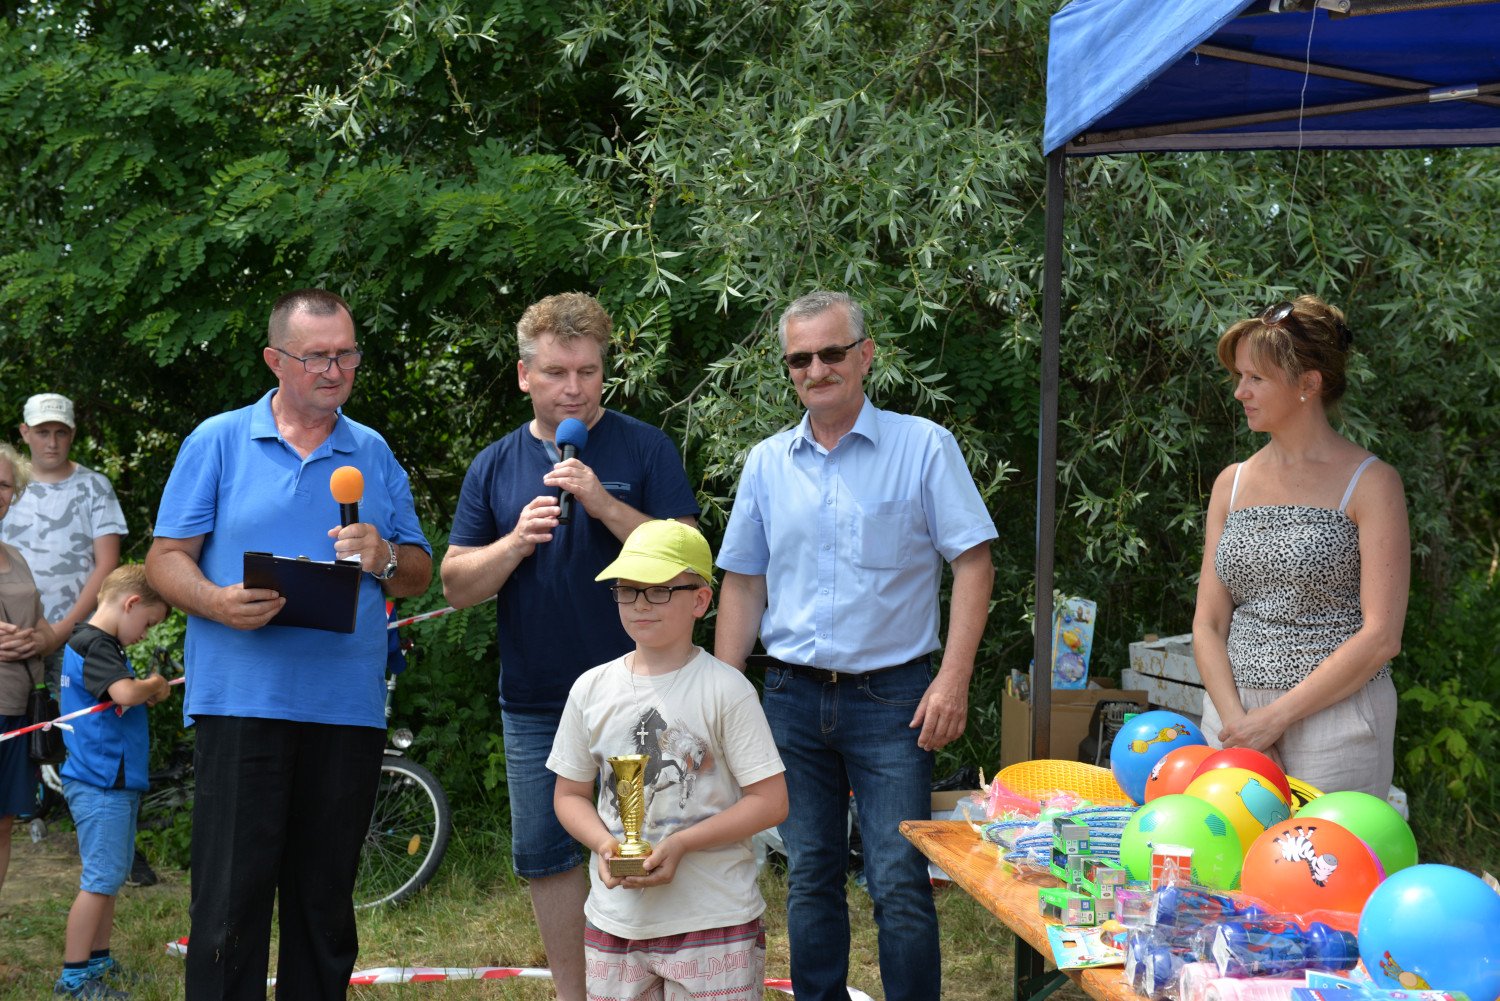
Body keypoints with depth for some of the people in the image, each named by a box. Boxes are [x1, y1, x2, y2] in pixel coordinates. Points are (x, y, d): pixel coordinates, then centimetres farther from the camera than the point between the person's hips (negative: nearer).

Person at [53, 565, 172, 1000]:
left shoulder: (103, 645, 16)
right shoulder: (93, 645, -17)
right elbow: (124, 692, -33)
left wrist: (149, 691, 6)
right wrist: (155, 684, -13)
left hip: (117, 781, 10)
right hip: (101, 783, -10)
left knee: (112, 876, 16)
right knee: (100, 879, -7)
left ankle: (98, 961, 25)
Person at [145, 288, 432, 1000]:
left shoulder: (373, 454, 15)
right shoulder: (218, 442, 6)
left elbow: (420, 574, 15)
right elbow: (166, 559, 1)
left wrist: (384, 559, -7)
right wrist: (218, 602, -18)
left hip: (349, 707, 3)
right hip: (243, 700, -3)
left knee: (325, 903, 9)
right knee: (232, 901, -7)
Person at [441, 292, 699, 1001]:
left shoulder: (644, 450, -2)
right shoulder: (495, 467, 7)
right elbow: (457, 585, 4)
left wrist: (603, 503, -20)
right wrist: (517, 541, -14)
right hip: (534, 699, 3)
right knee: (544, 854, 10)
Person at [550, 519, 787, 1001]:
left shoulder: (725, 690, -8)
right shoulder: (592, 689, 5)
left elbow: (770, 801, -9)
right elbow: (571, 794, 12)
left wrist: (681, 843, -18)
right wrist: (604, 843, -9)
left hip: (715, 922, -4)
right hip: (616, 920, 4)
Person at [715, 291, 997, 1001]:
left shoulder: (924, 447, -3)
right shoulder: (767, 463, 9)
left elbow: (973, 563, -5)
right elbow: (743, 585, 12)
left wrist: (953, 680, -14)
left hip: (891, 699, -4)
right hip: (792, 697, 4)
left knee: (899, 884, -5)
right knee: (809, 878, 11)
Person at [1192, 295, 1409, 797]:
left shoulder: (1370, 483, -4)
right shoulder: (1232, 483, 11)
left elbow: (1381, 636, -11)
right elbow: (1208, 624, 7)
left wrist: (1275, 718, -14)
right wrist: (1238, 722, -10)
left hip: (1334, 719, -4)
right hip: (1233, 714, 4)